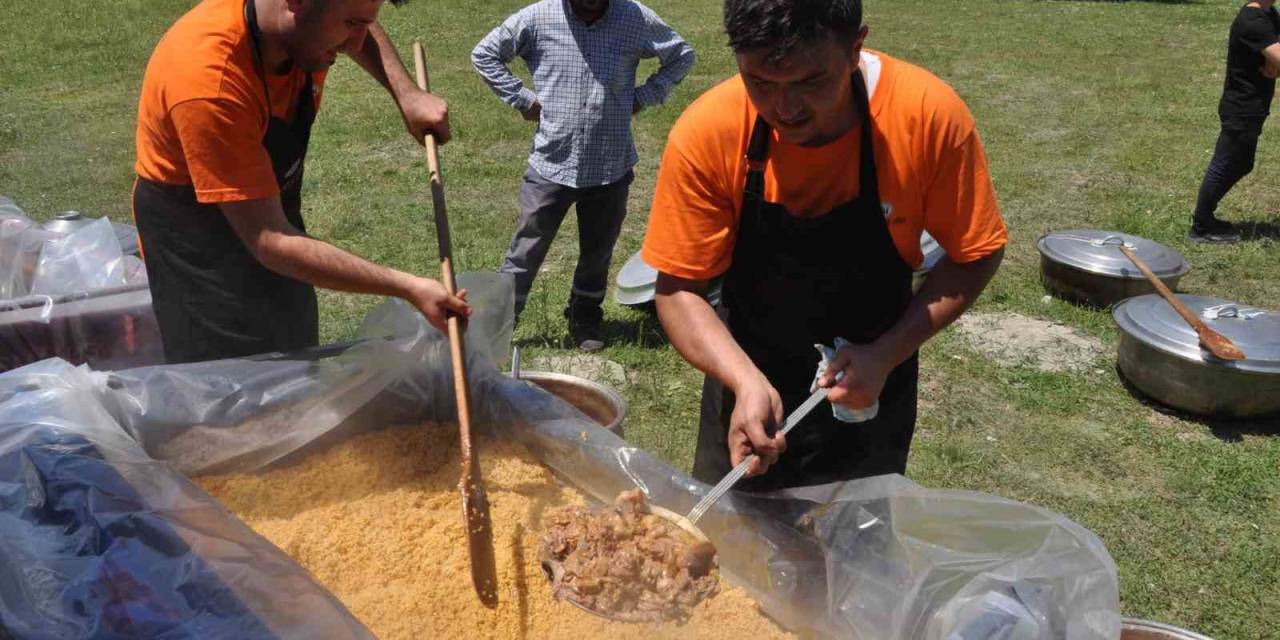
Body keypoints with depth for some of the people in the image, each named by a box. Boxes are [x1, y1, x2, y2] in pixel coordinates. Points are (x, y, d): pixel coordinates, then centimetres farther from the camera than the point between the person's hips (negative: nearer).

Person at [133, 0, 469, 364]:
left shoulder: (303, 31, -18)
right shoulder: (209, 81, -38)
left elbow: (361, 32, 9)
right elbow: (269, 241, -36)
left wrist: (407, 95, -8)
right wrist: (407, 288, -36)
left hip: (269, 208, 7)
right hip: (194, 239, -7)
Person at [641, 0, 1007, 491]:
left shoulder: (930, 115, -23)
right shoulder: (706, 134, -23)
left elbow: (974, 256, -11)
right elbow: (678, 290, -17)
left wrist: (887, 355, -22)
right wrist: (747, 382, -32)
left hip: (871, 392, 0)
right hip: (748, 383, 1)